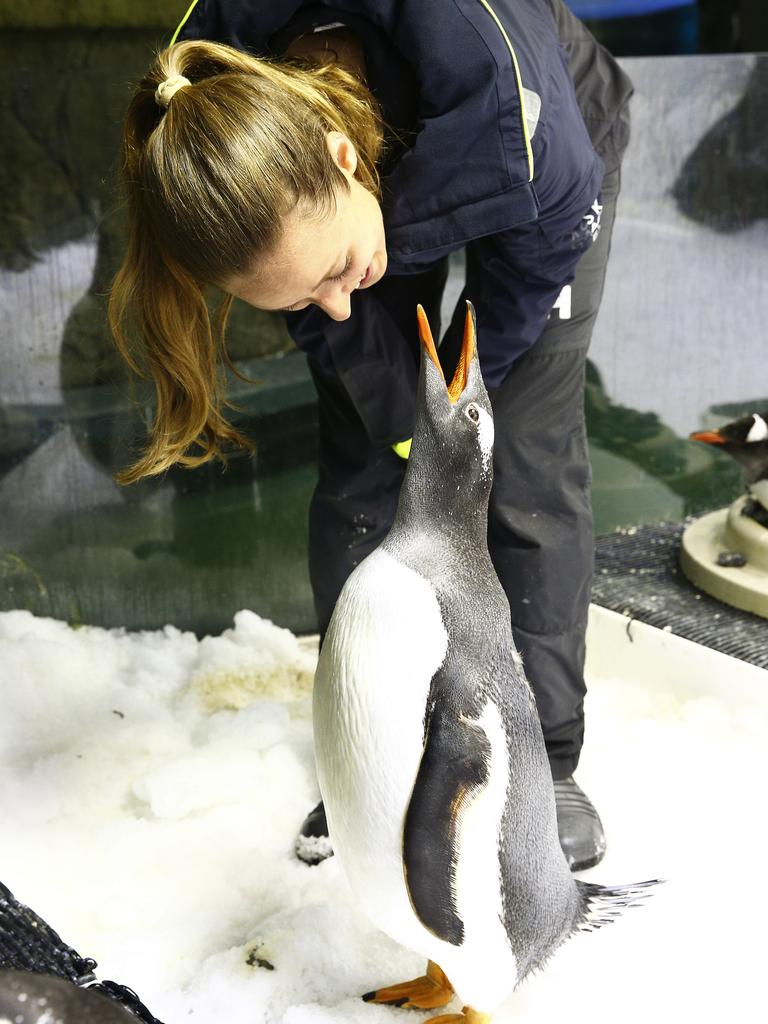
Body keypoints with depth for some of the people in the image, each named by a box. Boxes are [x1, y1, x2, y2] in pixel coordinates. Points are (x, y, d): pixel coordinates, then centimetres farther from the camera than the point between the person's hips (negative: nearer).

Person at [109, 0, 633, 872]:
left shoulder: (506, 99, -45)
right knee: (358, 466, -5)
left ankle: (546, 764, 4)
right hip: (394, 176, 3)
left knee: (529, 464, -11)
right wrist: (421, 436, -17)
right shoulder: (212, 127, -33)